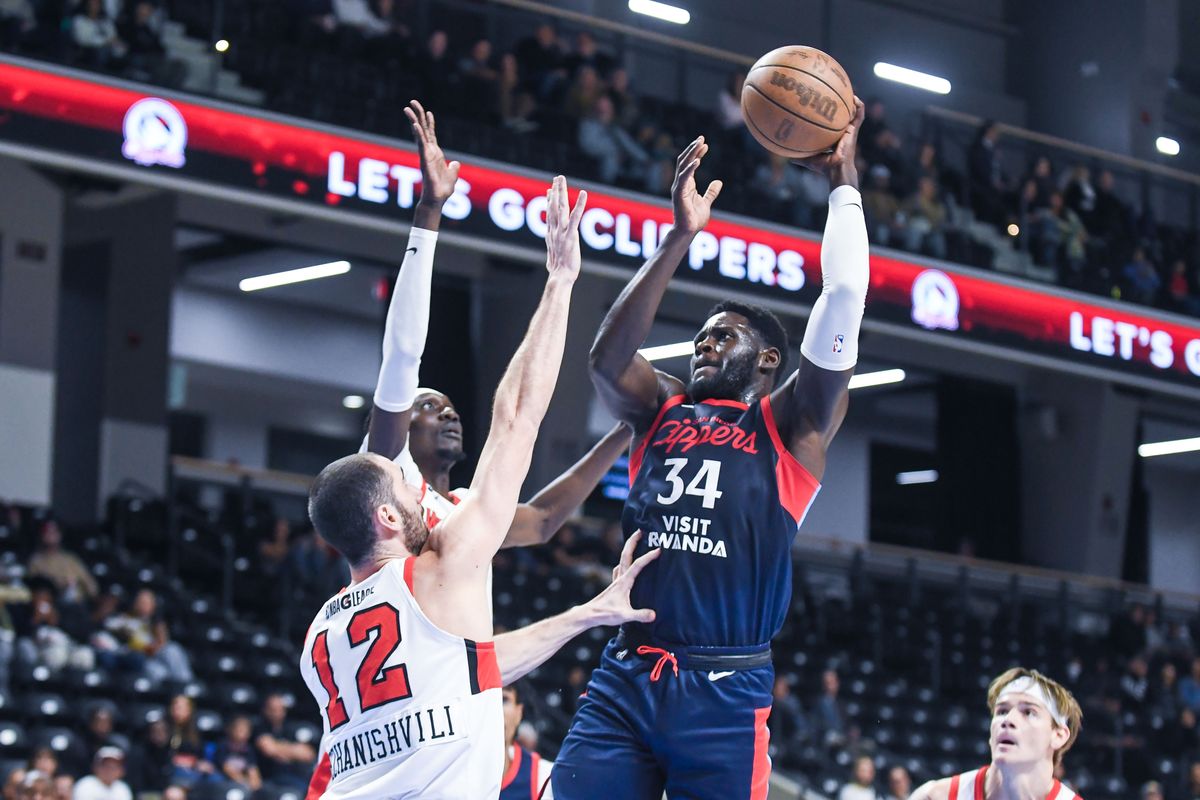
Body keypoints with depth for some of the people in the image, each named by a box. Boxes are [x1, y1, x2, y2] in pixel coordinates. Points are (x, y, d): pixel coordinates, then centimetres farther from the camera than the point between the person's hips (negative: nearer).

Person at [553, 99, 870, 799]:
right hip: (624, 678, 3)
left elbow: (844, 300, -3)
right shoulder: (662, 412, 18)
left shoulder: (792, 424, 8)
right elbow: (607, 356, -2)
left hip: (726, 691, -3)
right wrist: (681, 237, -6)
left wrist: (844, 180, 2)